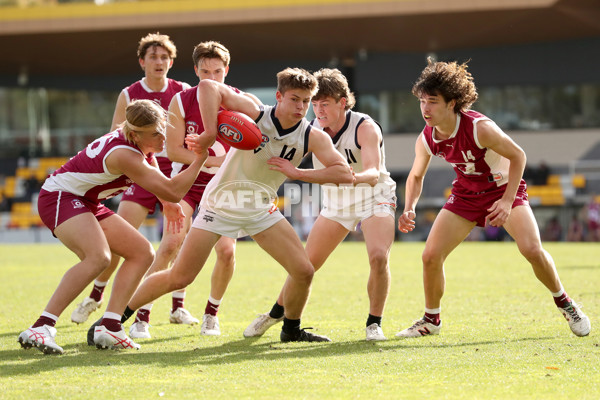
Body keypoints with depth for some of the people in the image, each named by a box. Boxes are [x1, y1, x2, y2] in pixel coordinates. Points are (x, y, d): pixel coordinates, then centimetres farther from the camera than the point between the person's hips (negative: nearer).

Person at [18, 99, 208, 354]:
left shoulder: (141, 145, 1)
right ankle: (41, 328, -37)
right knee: (99, 257, -35)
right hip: (59, 197, -11)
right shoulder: (125, 155, -29)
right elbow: (173, 192, -27)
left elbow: (158, 180, 24)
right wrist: (200, 159, -20)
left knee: (143, 253, 6)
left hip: (87, 204, 11)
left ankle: (109, 327, -3)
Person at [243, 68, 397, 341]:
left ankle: (374, 324, -7)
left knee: (378, 257, -26)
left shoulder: (365, 128, -25)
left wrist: (354, 178, -63)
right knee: (307, 263, 1)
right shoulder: (313, 129, -12)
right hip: (336, 203, 4)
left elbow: (373, 174, -38)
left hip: (374, 198, -4)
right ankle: (276, 313, 24)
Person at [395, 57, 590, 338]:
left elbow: (518, 155, -19)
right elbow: (416, 176, 4)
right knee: (431, 256, -7)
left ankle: (565, 304, 4)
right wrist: (409, 209, -15)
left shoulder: (479, 128, -30)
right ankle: (431, 320, 15)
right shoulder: (426, 140, -15)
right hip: (466, 195, 4)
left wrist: (507, 201, -26)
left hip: (504, 188, -4)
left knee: (531, 249, -22)